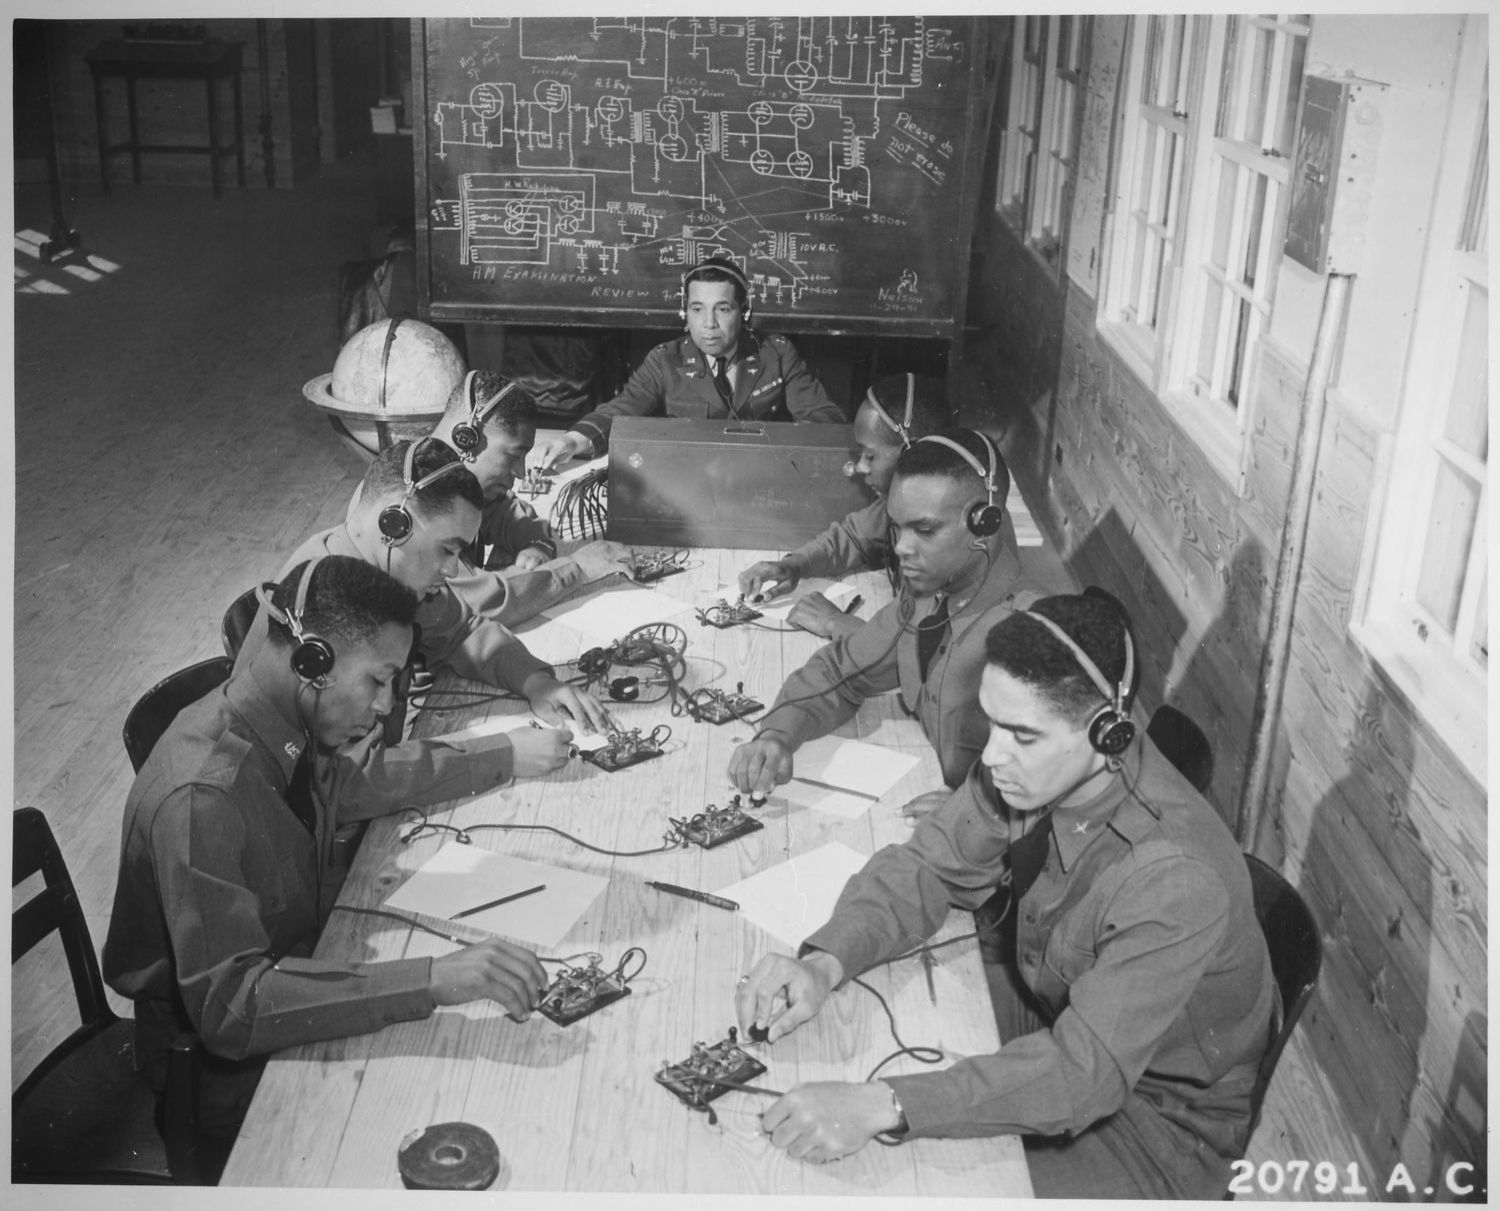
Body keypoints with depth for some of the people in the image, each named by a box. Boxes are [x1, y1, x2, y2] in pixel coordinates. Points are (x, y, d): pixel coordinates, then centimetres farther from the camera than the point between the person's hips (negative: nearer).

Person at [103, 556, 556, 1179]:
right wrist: (432, 980, -45)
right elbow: (227, 1007, -37)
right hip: (225, 1069, -8)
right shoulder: (202, 799, -32)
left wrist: (509, 757, 8)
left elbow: (362, 786, 15)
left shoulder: (285, 726, -7)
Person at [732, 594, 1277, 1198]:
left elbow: (1087, 1068, -40)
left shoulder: (1175, 880, -38)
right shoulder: (1034, 767, -17)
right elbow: (927, 867, -5)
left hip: (1163, 1117, -6)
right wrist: (824, 962, -24)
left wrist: (882, 1106, -47)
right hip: (1053, 1015, 7)